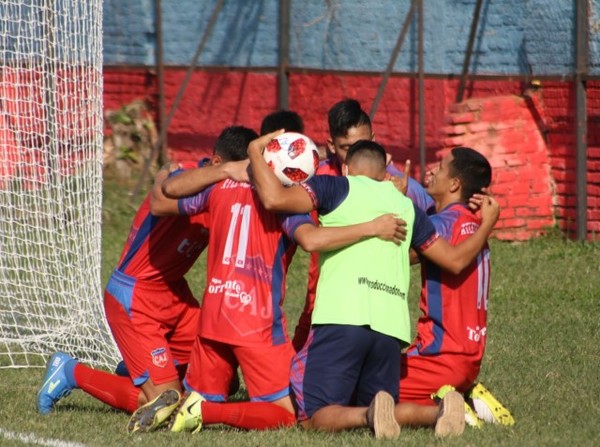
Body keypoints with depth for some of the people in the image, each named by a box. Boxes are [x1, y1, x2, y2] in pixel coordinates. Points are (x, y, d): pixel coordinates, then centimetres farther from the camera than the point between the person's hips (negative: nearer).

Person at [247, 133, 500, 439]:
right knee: (383, 413, 18)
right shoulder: (406, 205, 24)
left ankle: (370, 415, -33)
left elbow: (274, 198, -2)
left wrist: (256, 152, 15)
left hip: (341, 319, -4)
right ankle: (438, 410, -13)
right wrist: (487, 224, 46)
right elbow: (456, 260, 28)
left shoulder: (338, 187, 12)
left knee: (315, 418, -2)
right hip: (391, 326, 4)